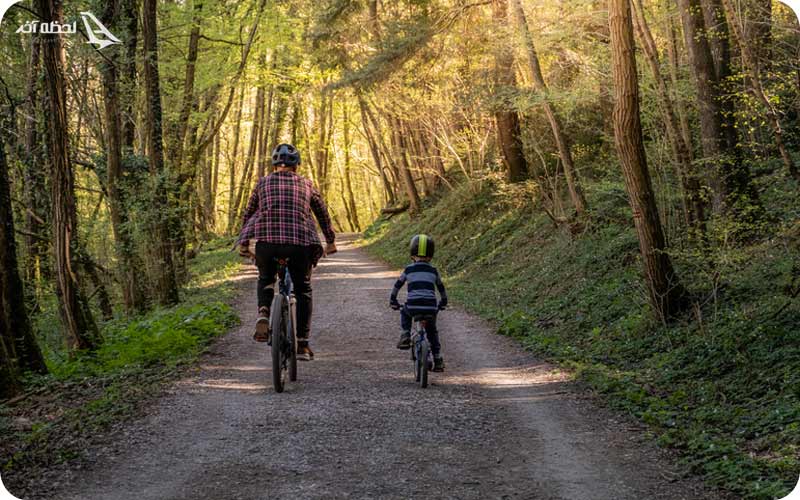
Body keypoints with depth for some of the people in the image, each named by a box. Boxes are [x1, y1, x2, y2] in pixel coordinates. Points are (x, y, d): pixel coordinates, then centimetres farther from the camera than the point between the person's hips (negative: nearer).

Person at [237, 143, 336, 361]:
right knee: (303, 290, 15)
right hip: (300, 243, 0)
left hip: (266, 241, 0)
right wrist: (330, 242, 36)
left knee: (265, 280, 27)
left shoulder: (263, 183, 15)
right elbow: (323, 214, 24)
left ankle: (263, 314, -3)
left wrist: (245, 242, 33)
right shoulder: (306, 184, 16)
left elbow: (248, 214, 21)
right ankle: (302, 344, 10)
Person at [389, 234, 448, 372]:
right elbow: (441, 289, 22)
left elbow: (397, 286, 14)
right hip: (430, 308, 2)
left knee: (404, 312, 34)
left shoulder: (408, 269, 7)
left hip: (413, 306, -2)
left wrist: (393, 302, 28)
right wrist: (443, 304, 38)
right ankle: (438, 361, 22)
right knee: (432, 332, 25)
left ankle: (405, 337, 16)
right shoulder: (433, 270, 12)